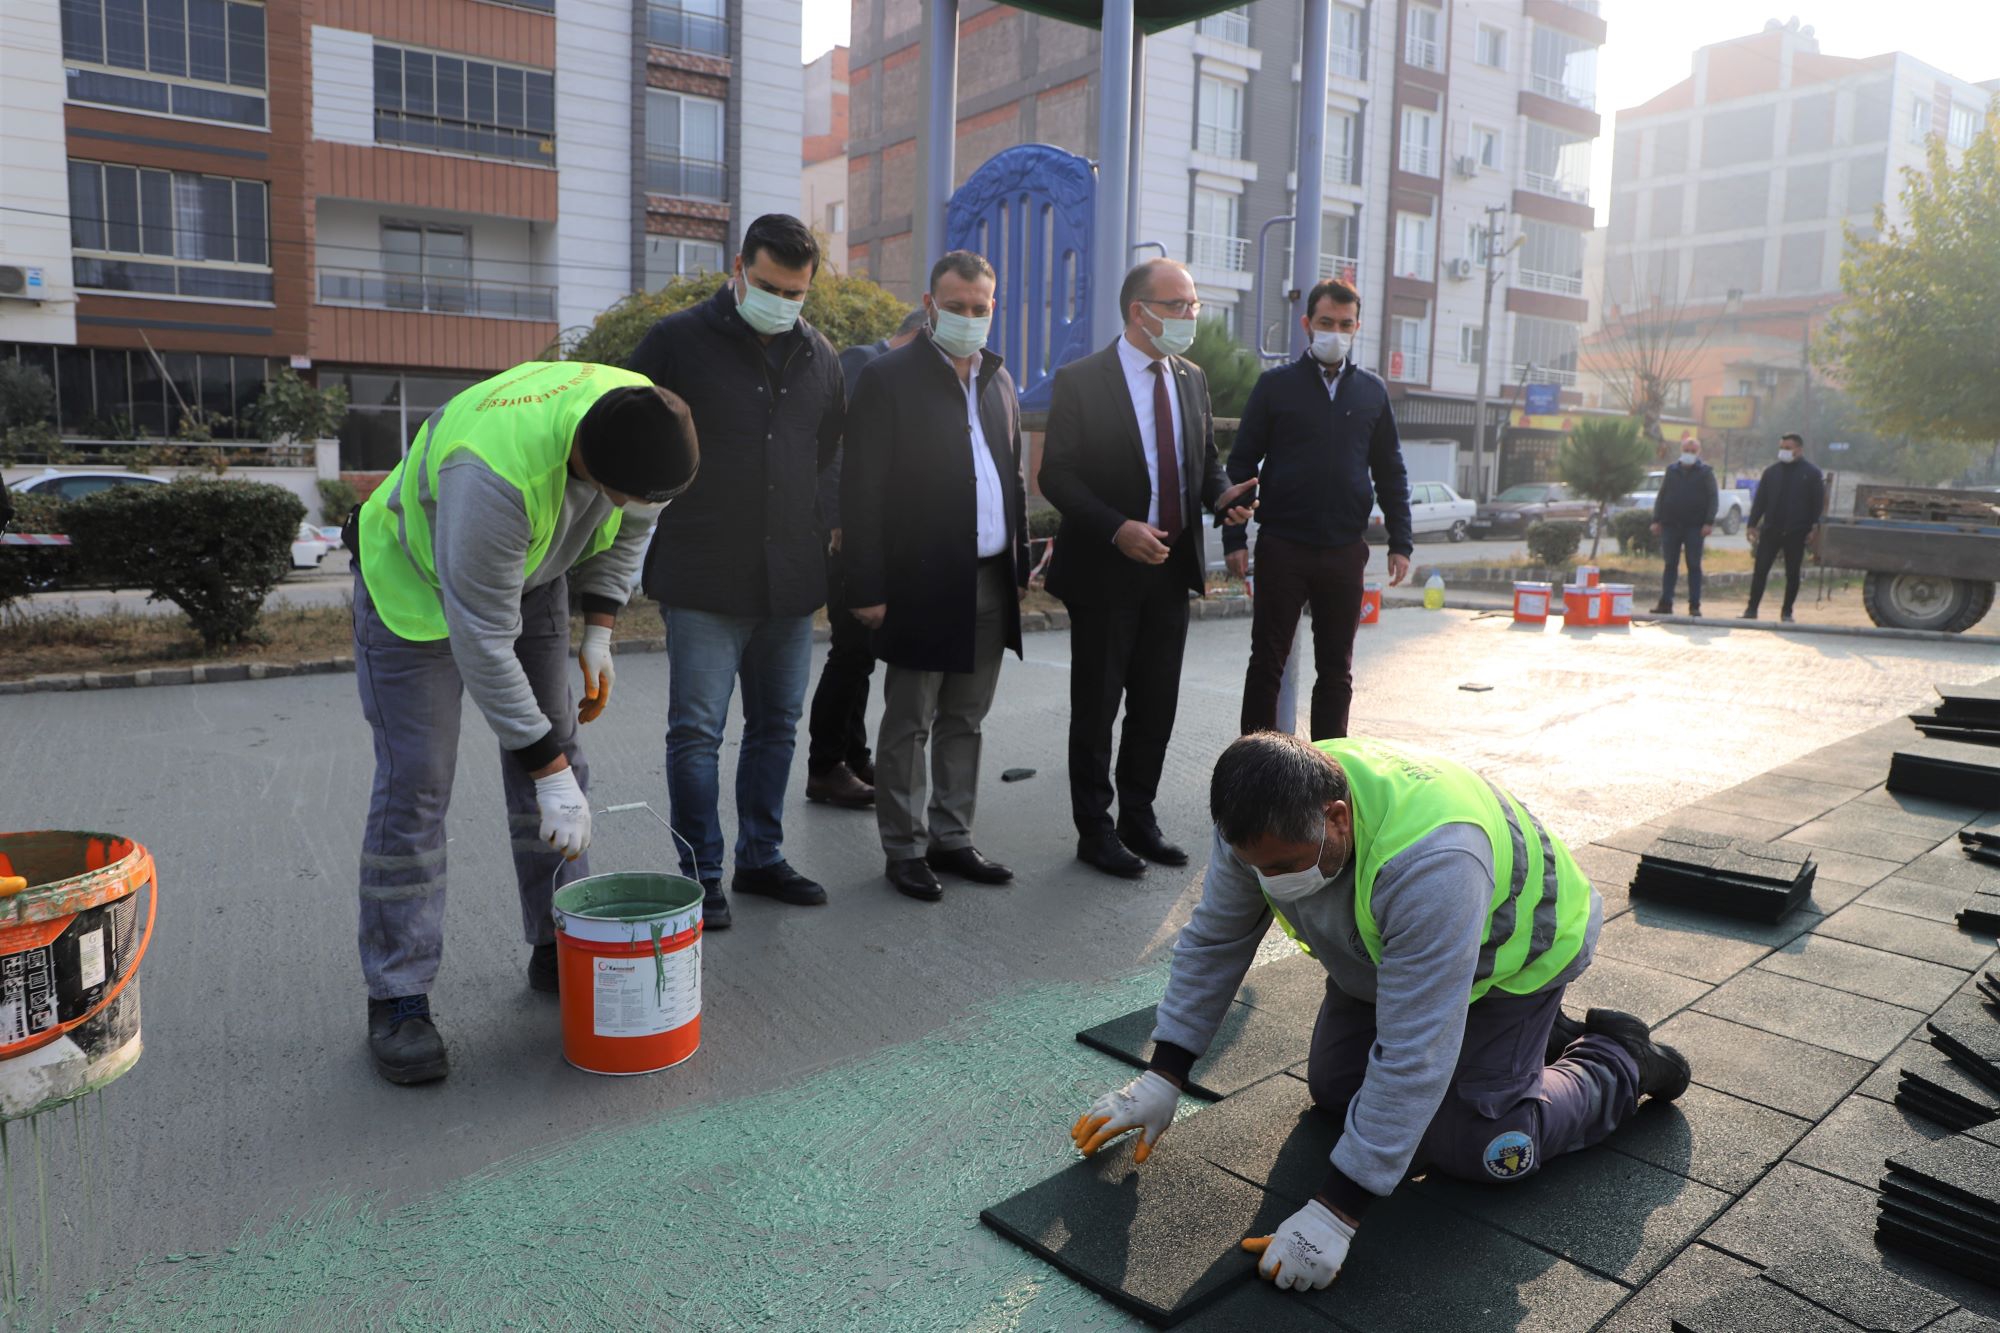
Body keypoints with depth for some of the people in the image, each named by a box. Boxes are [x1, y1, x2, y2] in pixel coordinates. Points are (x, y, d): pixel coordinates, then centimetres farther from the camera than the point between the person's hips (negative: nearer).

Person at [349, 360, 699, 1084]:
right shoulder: (497, 475, -44)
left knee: (558, 756, 5)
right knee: (414, 785, -8)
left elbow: (630, 525, 1)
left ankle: (560, 951, 19)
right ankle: (397, 1000, 4)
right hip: (415, 576, -6)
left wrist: (598, 632, -5)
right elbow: (482, 644, -36)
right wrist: (549, 772, -31)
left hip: (530, 570, 7)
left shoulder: (646, 423, -23)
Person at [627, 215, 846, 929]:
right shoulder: (679, 341, -4)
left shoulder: (819, 355, 10)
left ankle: (762, 857, 27)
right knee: (697, 731, -1)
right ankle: (701, 875, 12)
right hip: (703, 581, -5)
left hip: (792, 579, 5)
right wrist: (649, 550, 0)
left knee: (776, 725, 13)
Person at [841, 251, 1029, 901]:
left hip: (990, 583, 6)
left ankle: (951, 838, 24)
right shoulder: (888, 378, -5)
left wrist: (1020, 565, 12)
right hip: (921, 585, -6)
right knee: (908, 726, 4)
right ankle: (905, 850, 15)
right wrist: (868, 589, -14)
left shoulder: (999, 380, 14)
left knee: (963, 721, 14)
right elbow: (863, 491, -9)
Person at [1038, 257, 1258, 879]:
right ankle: (1094, 829, 19)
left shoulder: (1191, 379, 9)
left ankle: (1139, 818, 28)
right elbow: (1057, 475, -12)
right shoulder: (1081, 380, -9)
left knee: (1157, 704, 13)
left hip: (1172, 567, 6)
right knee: (1096, 706, 6)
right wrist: (1117, 530, -24)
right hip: (1105, 570, -5)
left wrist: (1222, 495, -5)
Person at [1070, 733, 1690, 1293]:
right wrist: (1163, 1076, -10)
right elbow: (1214, 937, -10)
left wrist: (1334, 1212, -37)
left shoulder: (1429, 863, -46)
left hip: (1505, 952, -6)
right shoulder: (1266, 818, -25)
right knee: (1334, 1091, 6)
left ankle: (1621, 1062, 16)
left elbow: (1412, 1057, -41)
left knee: (1476, 1149, -10)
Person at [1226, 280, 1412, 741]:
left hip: (1346, 550, 3)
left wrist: (1400, 542, 5)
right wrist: (1234, 539, -7)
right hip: (1282, 547, -2)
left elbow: (1391, 473, 13)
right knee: (1267, 662, 3)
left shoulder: (1372, 391, 9)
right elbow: (1242, 464, 1)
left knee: (1336, 668, 9)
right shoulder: (1276, 384, 1)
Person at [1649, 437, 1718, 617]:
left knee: (1694, 566, 0)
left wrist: (1709, 522, -11)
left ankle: (1694, 605, 2)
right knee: (1670, 565, 3)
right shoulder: (1671, 471, 12)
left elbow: (1713, 498, -1)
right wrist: (1656, 520, 3)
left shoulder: (1706, 472, 4)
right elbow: (1661, 497, 12)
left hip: (1694, 526, -2)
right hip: (1671, 525, 2)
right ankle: (1665, 603, 5)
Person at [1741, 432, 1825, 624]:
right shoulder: (1771, 472, 8)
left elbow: (1818, 503, -1)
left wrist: (1813, 528, -9)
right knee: (1760, 570, -1)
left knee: (1792, 574, 5)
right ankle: (1751, 609, 3)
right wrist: (1753, 525, 0)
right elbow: (1759, 500, 7)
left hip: (1795, 533, -2)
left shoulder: (1812, 474, 0)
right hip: (1770, 531, 2)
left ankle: (1787, 612, 12)